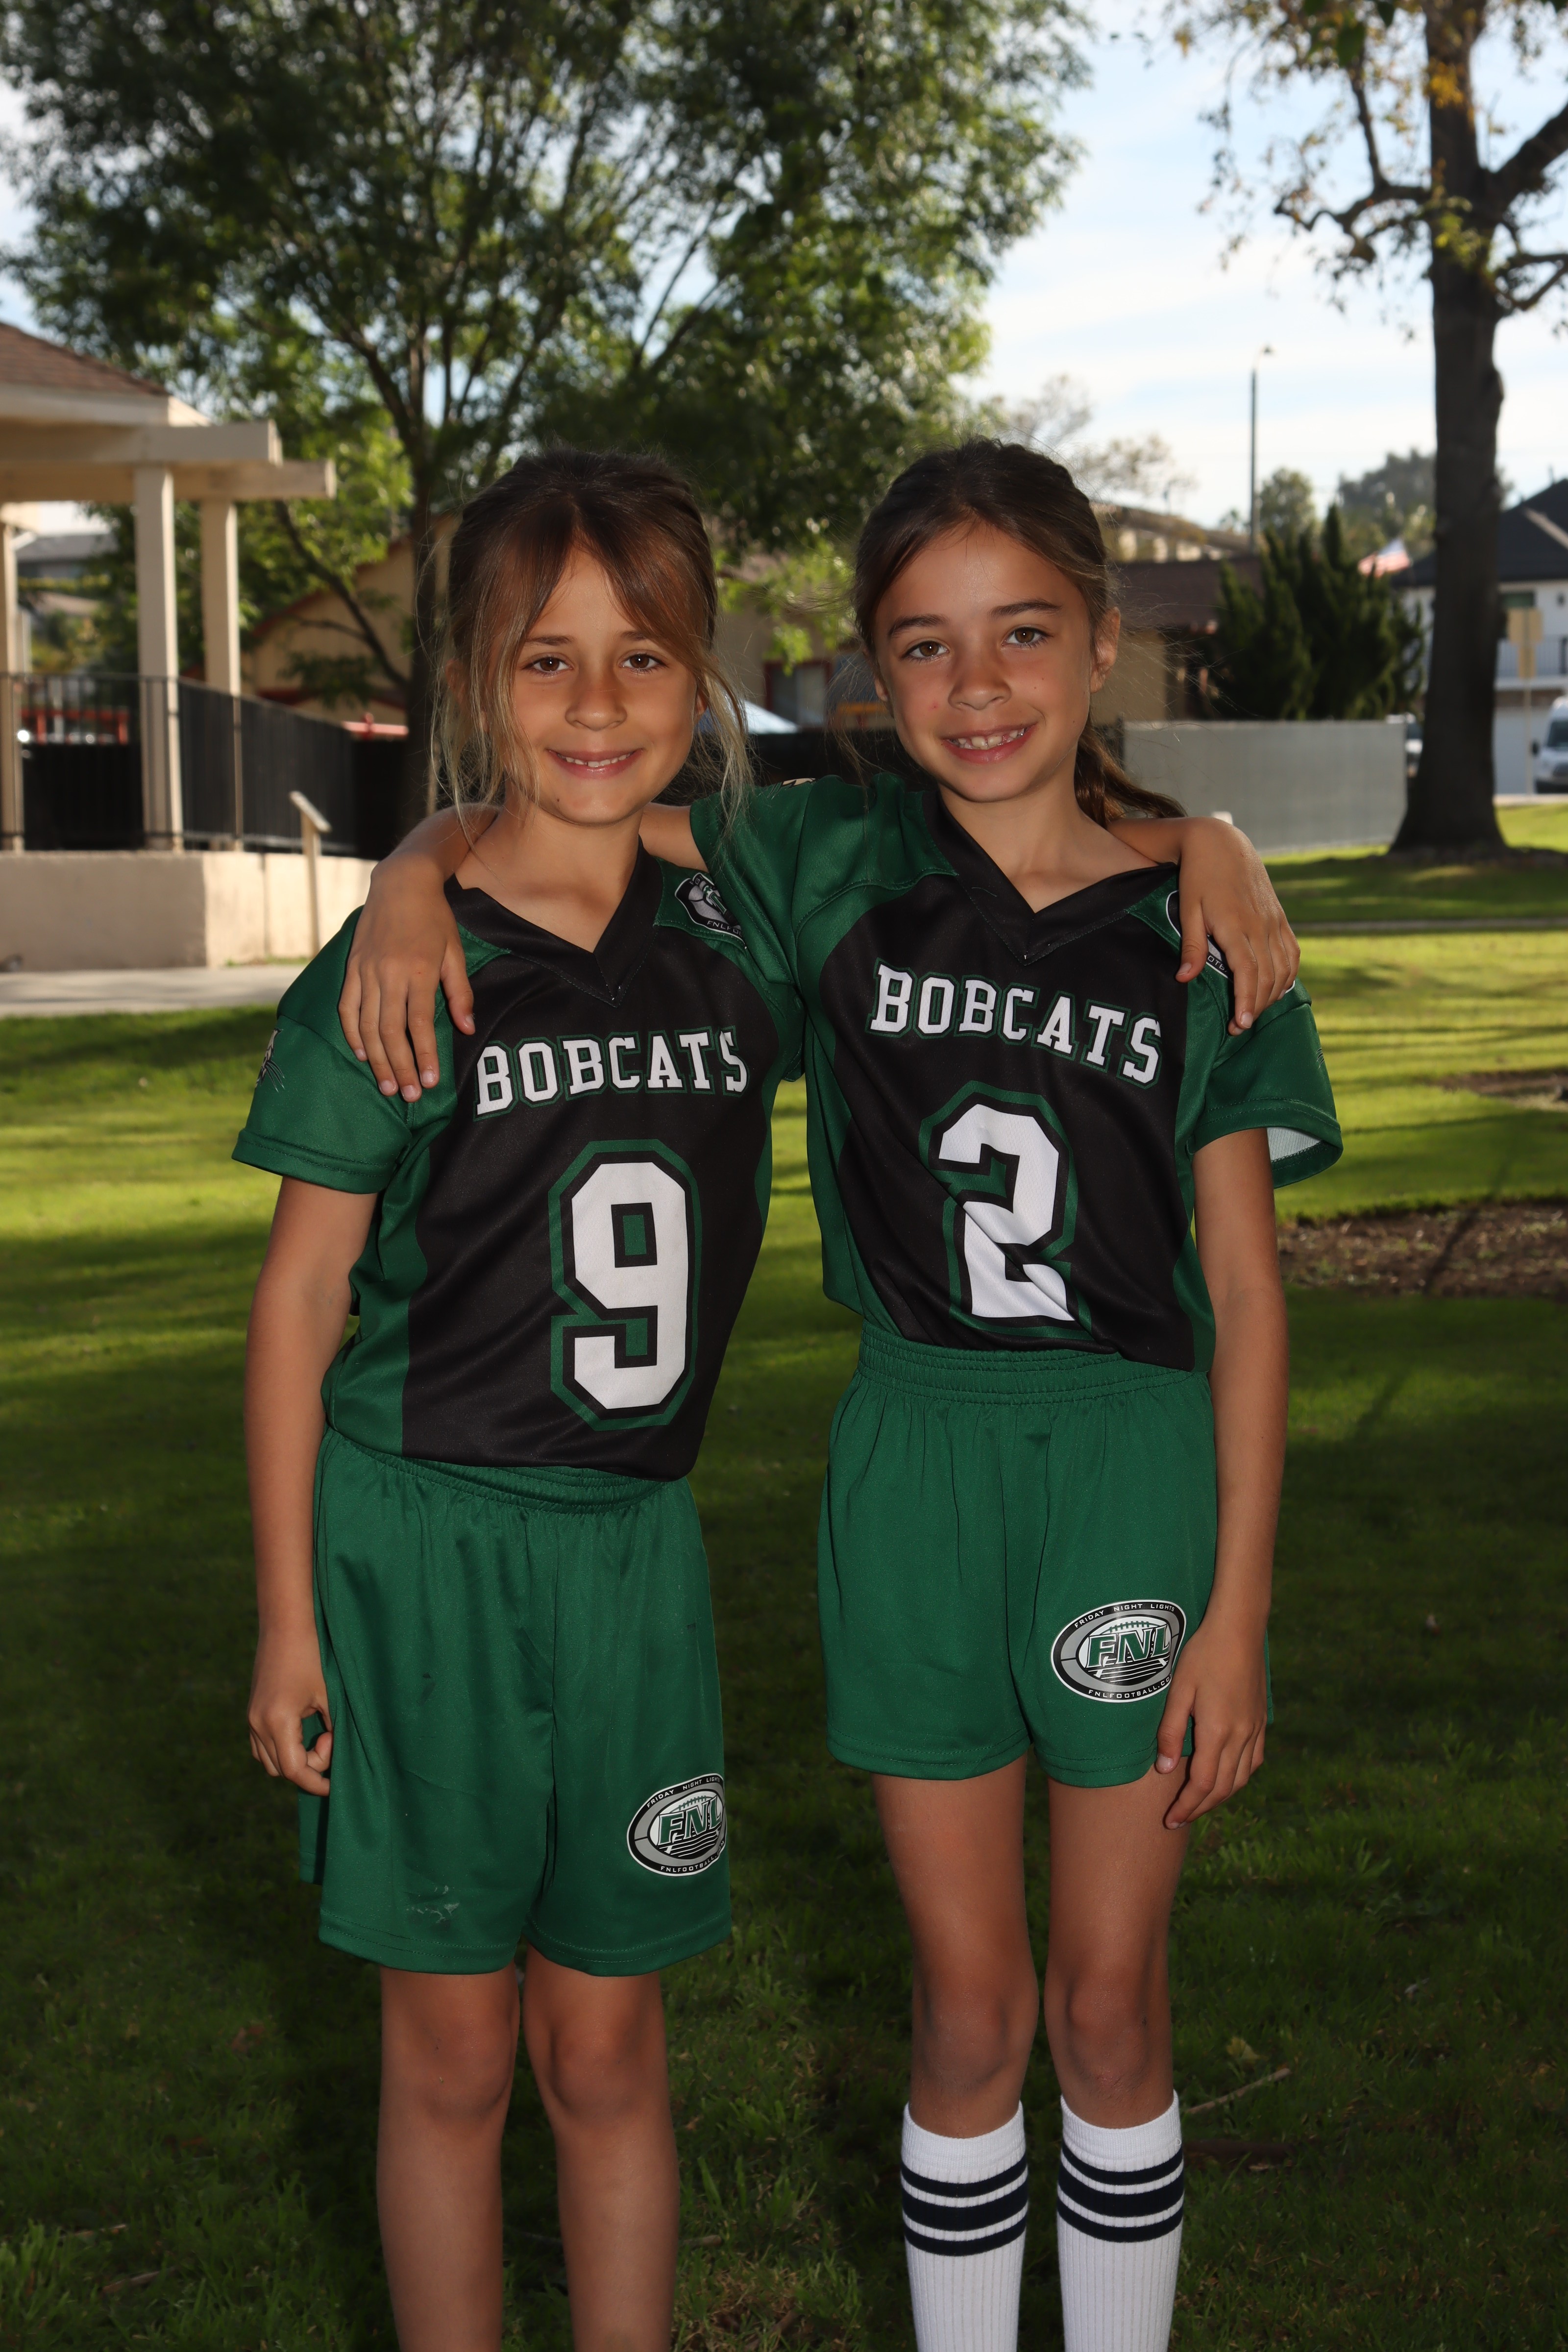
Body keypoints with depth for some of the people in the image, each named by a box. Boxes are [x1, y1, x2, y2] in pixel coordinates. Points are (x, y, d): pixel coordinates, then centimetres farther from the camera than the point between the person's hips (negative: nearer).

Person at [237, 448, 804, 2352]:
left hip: (634, 1543, 3)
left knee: (608, 2045, 13)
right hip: (426, 1545, -3)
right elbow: (301, 1296, -4)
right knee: (452, 2054, 9)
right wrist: (288, 1619, -4)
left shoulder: (728, 934, 2)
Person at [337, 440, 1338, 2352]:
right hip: (914, 1461, 1)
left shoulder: (1191, 926, -4)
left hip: (1135, 1472, 0)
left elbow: (1242, 1286, -3)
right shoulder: (836, 867, -1)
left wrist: (1237, 1607, -5)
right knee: (969, 2016, 11)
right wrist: (413, 889, -18)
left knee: (1108, 2010, 11)